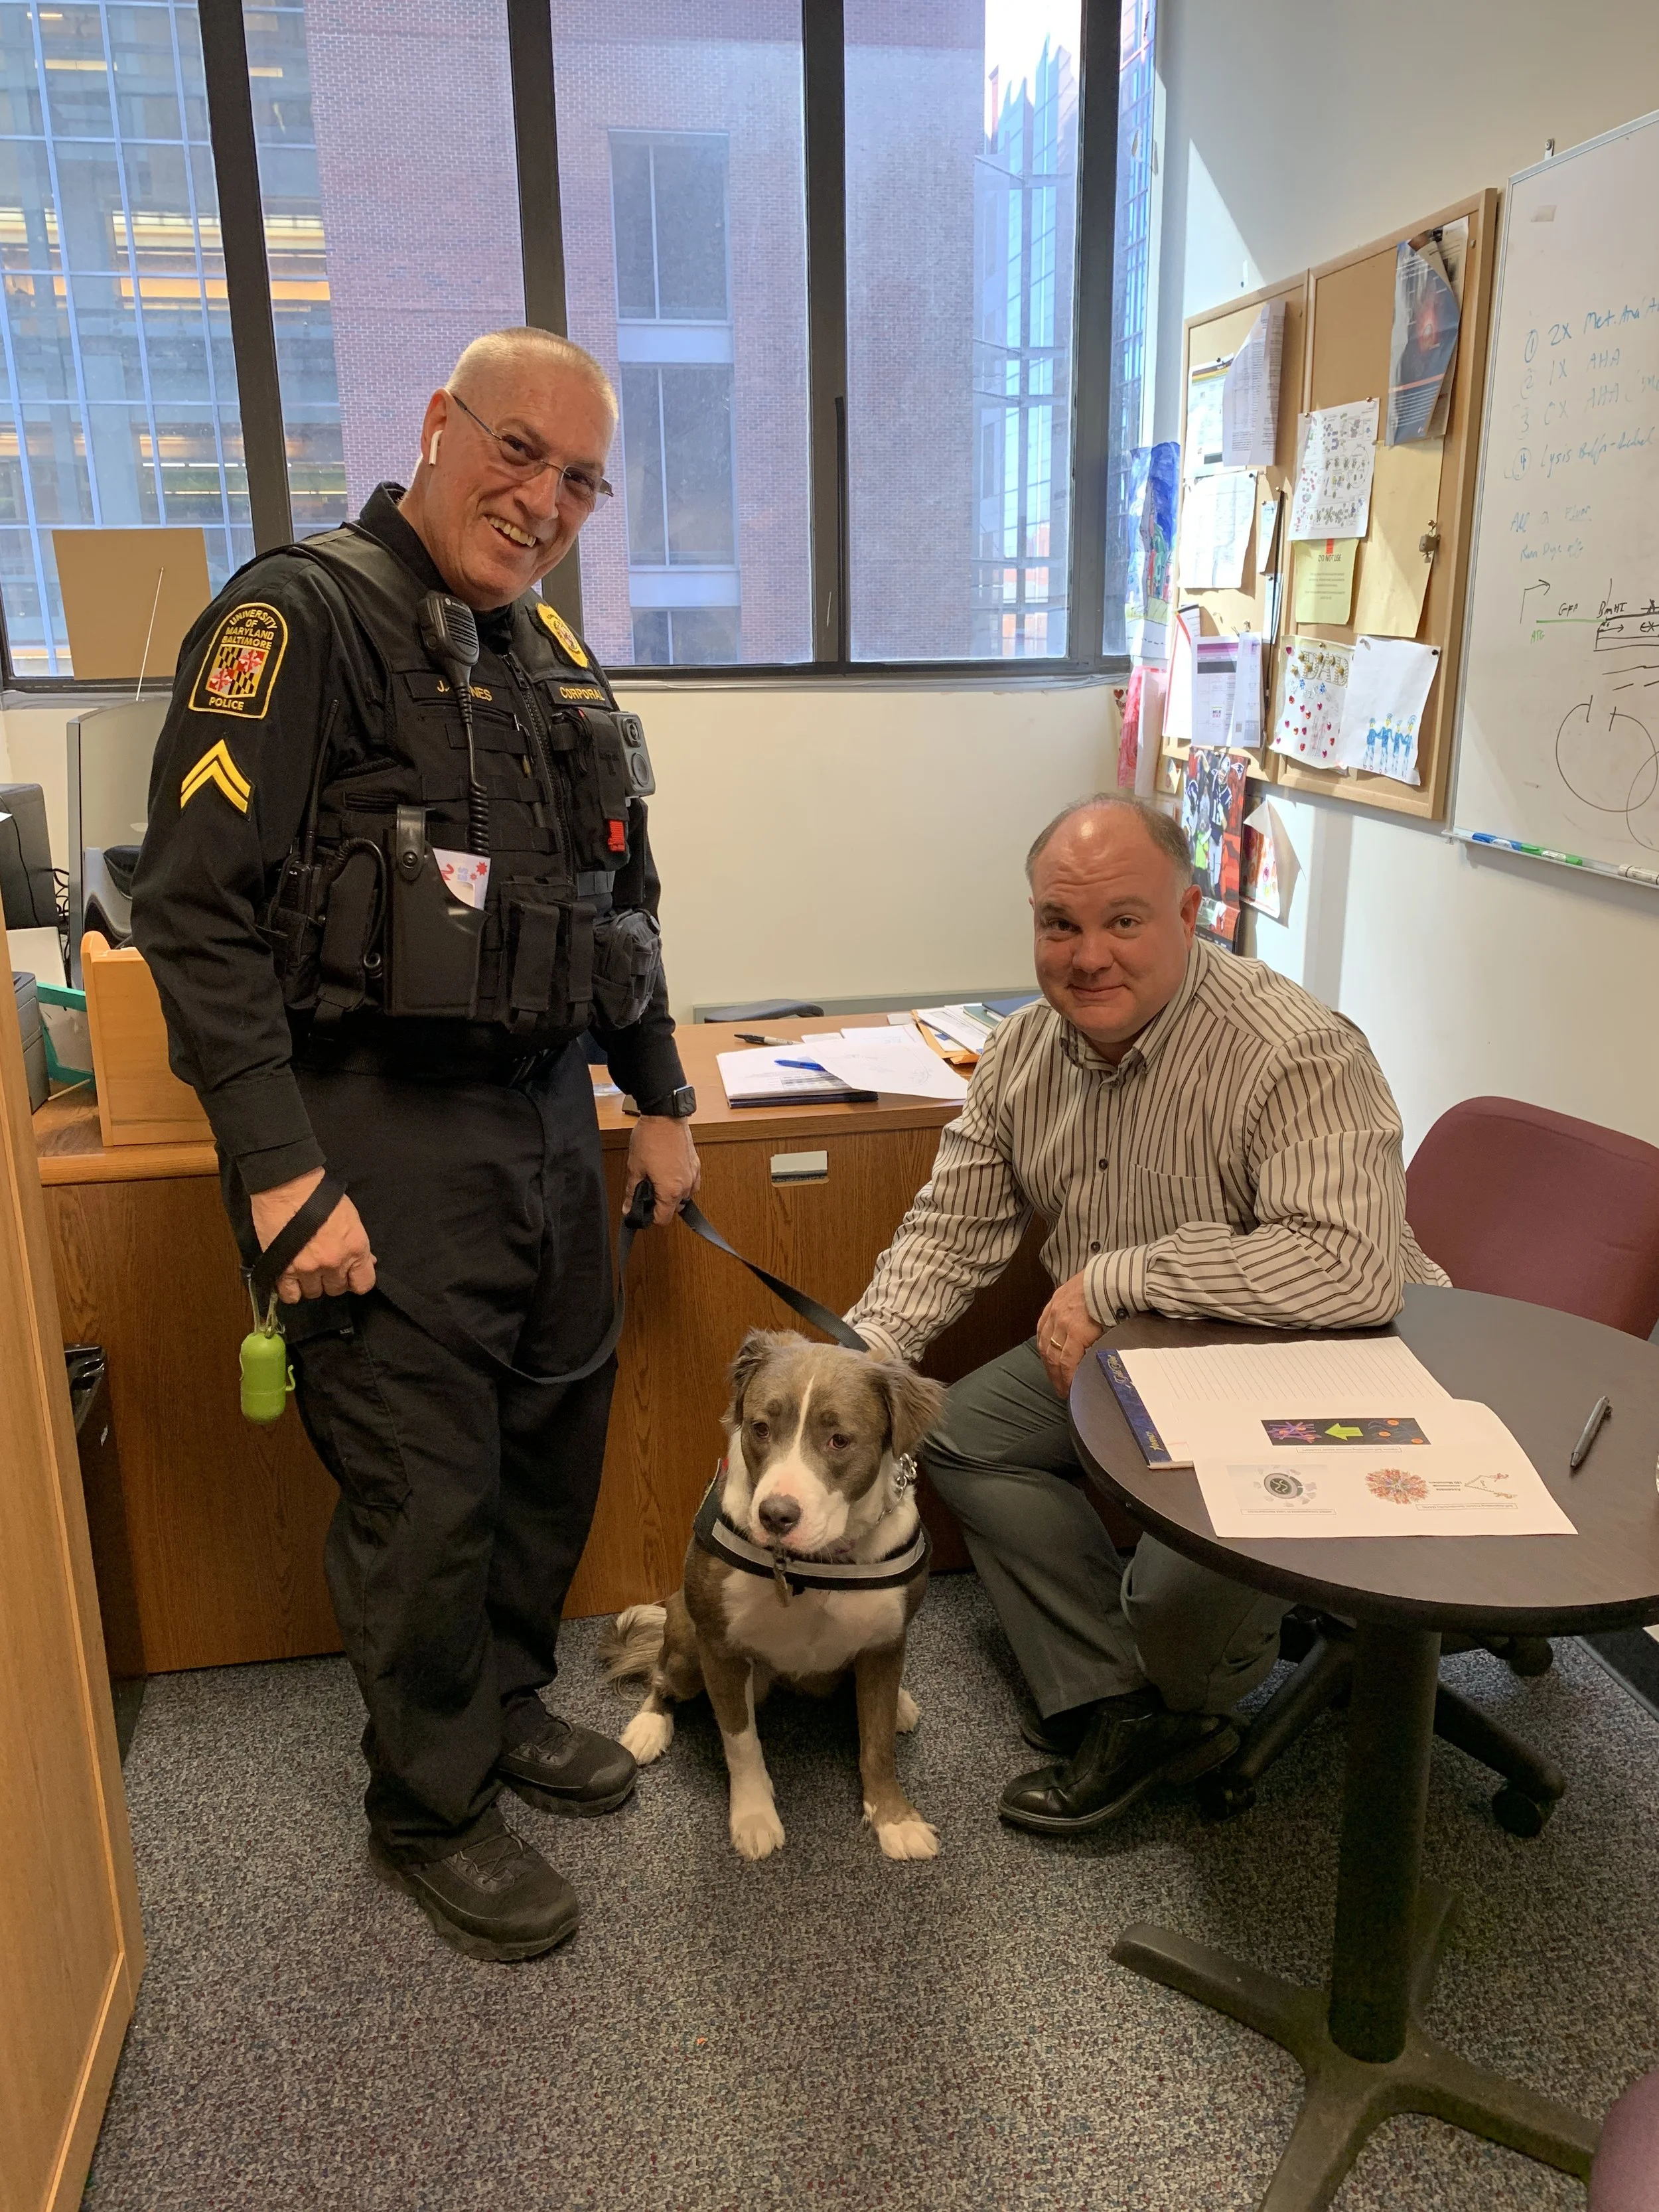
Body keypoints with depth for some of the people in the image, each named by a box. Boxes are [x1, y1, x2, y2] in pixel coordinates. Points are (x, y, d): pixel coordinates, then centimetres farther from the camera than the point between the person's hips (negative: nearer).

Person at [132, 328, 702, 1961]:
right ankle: (427, 1813, 26)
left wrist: (659, 1100, 20)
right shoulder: (303, 615, -10)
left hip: (544, 1118, 8)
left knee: (555, 1440, 18)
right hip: (380, 1139, -7)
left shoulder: (551, 652, 15)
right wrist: (283, 1175, -22)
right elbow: (198, 905, -17)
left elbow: (616, 897, 21)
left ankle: (504, 1704, 42)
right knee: (428, 1493, 2)